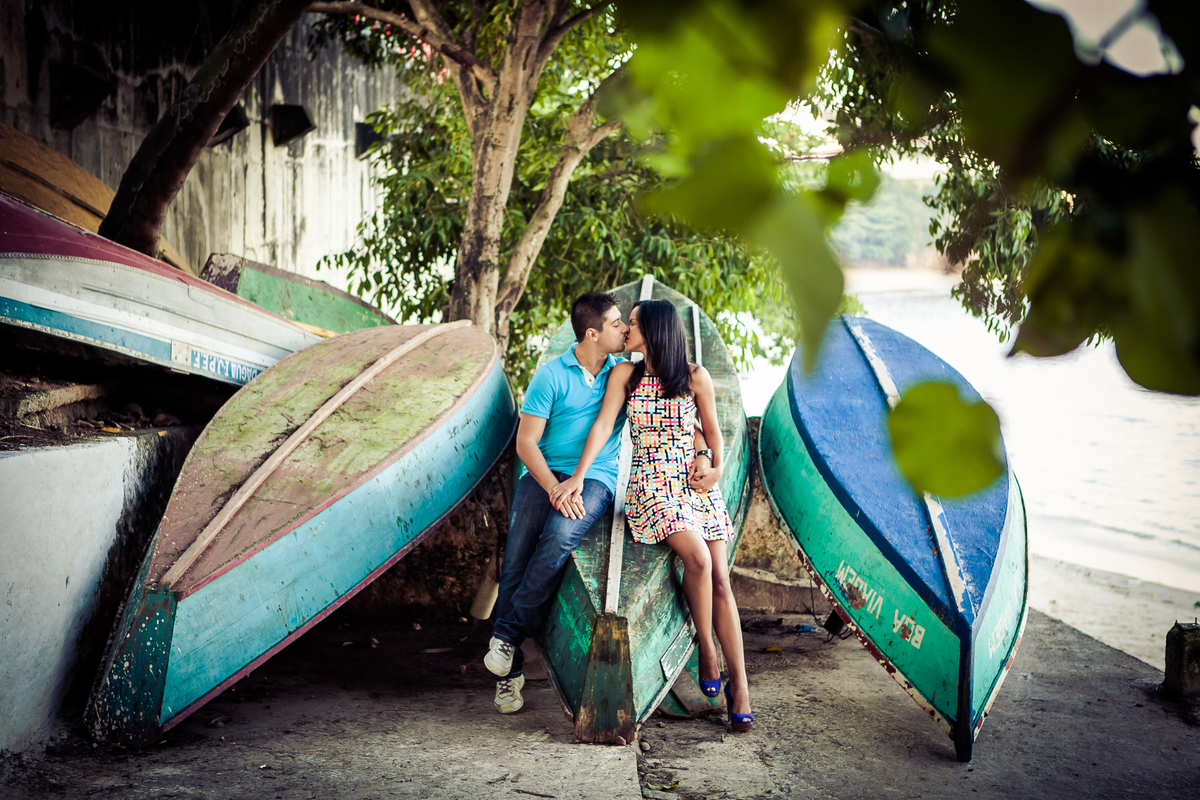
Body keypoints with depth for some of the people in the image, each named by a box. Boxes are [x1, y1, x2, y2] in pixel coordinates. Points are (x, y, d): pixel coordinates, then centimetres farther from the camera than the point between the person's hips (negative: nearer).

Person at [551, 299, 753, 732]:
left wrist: (717, 469, 2)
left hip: (696, 483, 1)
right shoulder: (624, 374, 6)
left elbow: (712, 429, 15)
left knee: (720, 579, -9)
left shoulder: (695, 377, 5)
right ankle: (706, 654, -7)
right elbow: (603, 425, -1)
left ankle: (739, 687, -7)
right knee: (697, 558, -26)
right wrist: (578, 477, -12)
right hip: (650, 484, -1)